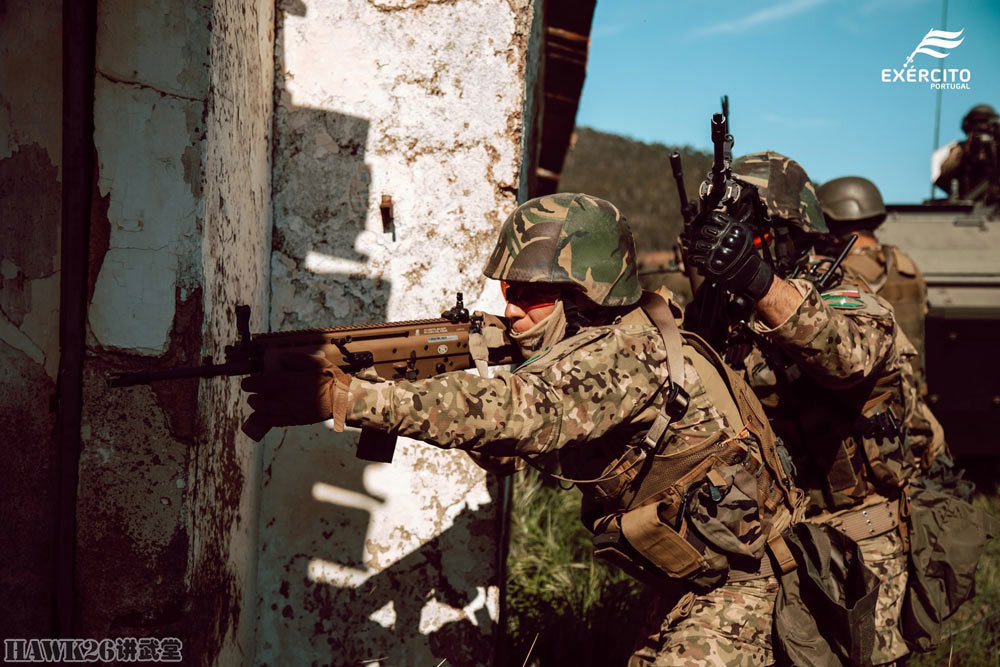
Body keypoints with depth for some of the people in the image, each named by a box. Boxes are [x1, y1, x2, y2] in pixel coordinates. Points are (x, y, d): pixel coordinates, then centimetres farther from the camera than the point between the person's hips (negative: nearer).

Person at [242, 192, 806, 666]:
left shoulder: (631, 353, -26)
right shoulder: (578, 353, 4)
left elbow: (518, 413, -40)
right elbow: (508, 445, 0)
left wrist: (346, 395, -44)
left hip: (743, 573, -9)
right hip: (677, 571, 9)